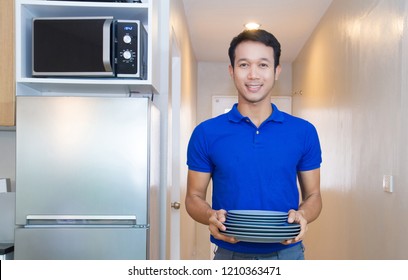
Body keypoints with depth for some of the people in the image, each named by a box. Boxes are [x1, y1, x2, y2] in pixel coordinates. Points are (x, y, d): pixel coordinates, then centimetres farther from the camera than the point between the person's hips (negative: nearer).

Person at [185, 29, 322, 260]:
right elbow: (194, 196, 1)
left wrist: (302, 215, -16)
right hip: (229, 254, 0)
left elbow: (313, 195, 5)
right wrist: (211, 216, -20)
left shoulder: (304, 132, -1)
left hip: (287, 252, 1)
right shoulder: (206, 133, -4)